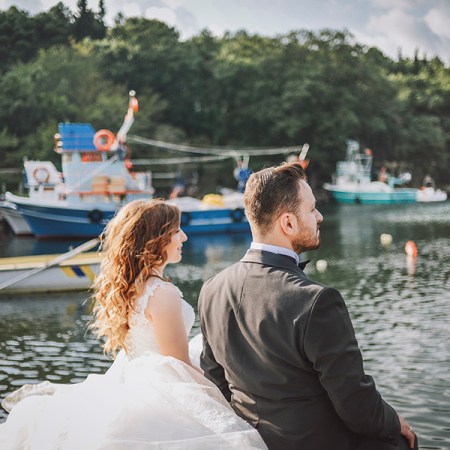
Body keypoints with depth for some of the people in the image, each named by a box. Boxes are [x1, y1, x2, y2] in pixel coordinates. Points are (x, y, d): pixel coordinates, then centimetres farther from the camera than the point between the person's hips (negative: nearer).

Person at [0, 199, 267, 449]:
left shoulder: (125, 285, 5)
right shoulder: (163, 293, -19)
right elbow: (181, 364, -14)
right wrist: (220, 392, -2)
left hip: (131, 384, 9)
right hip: (161, 392, -9)